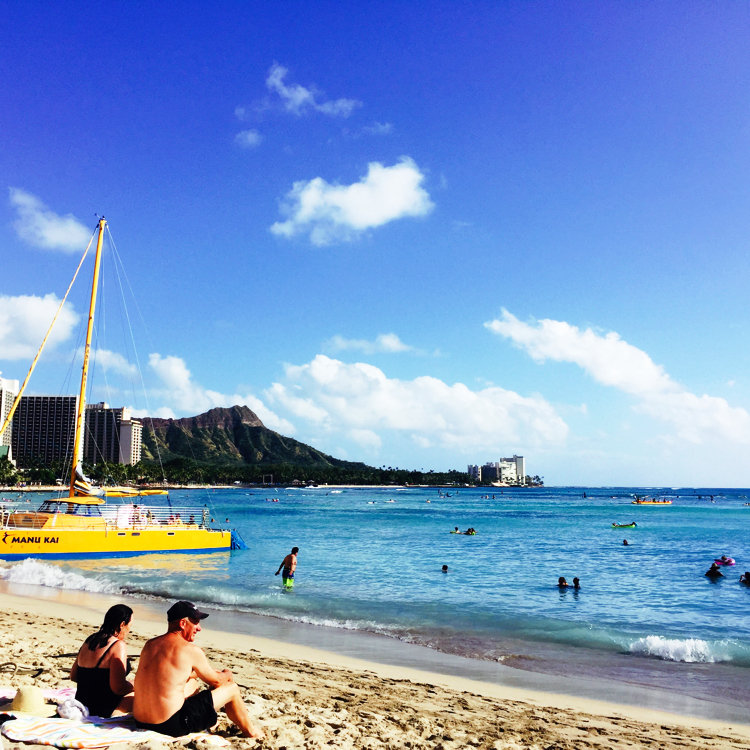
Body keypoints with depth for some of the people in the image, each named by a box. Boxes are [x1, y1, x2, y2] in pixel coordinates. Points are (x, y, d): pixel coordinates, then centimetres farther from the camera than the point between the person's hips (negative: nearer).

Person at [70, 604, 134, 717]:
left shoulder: (89, 641, 8)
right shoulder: (118, 645, -18)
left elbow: (73, 676, 16)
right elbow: (118, 688, -22)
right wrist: (135, 685, -2)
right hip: (102, 711, -9)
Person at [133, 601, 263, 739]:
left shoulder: (150, 644, 8)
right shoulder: (191, 650, -12)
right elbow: (216, 681, 4)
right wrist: (227, 675, 26)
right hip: (171, 725, -8)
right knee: (231, 687, 9)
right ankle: (250, 731, 30)